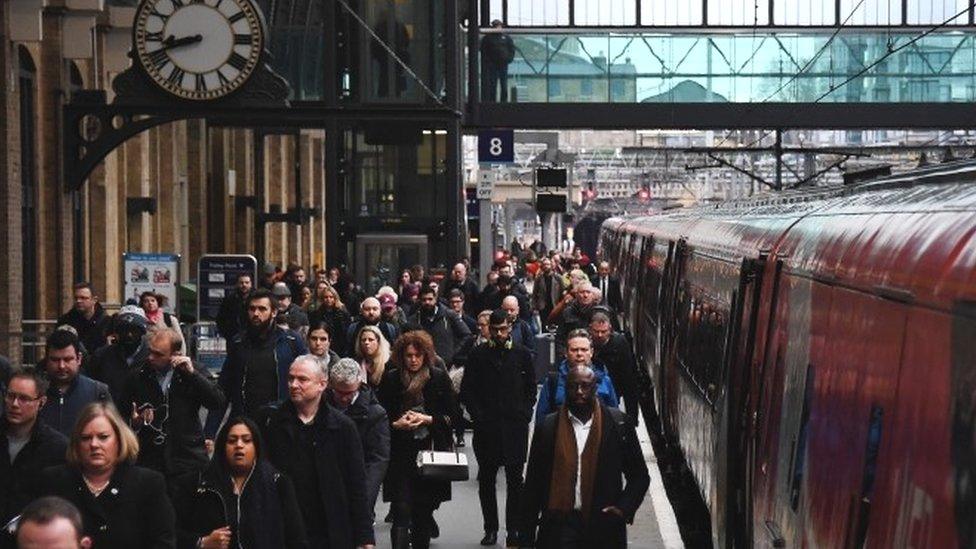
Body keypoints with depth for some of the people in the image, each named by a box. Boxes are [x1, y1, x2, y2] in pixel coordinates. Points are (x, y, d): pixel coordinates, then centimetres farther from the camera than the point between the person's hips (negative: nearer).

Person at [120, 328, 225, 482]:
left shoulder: (193, 375, 4)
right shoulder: (137, 378, 6)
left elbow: (219, 403, -7)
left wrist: (192, 373, -12)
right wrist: (133, 423, -8)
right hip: (149, 463, 1)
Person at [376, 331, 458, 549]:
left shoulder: (439, 378, 2)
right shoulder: (390, 379, 2)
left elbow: (453, 415, 3)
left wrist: (428, 419, -11)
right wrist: (396, 424, -11)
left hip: (431, 454, 1)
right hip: (400, 455, -1)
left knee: (424, 512, 11)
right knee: (401, 512, -10)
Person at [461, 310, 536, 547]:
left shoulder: (522, 354, 7)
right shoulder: (478, 354, 5)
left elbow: (531, 388, 10)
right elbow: (467, 390, 5)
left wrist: (525, 414, 0)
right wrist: (478, 416, -4)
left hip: (515, 426, 0)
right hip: (486, 427, 0)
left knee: (515, 479, 1)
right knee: (486, 479, 4)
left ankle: (513, 529, 7)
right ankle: (490, 528, 11)